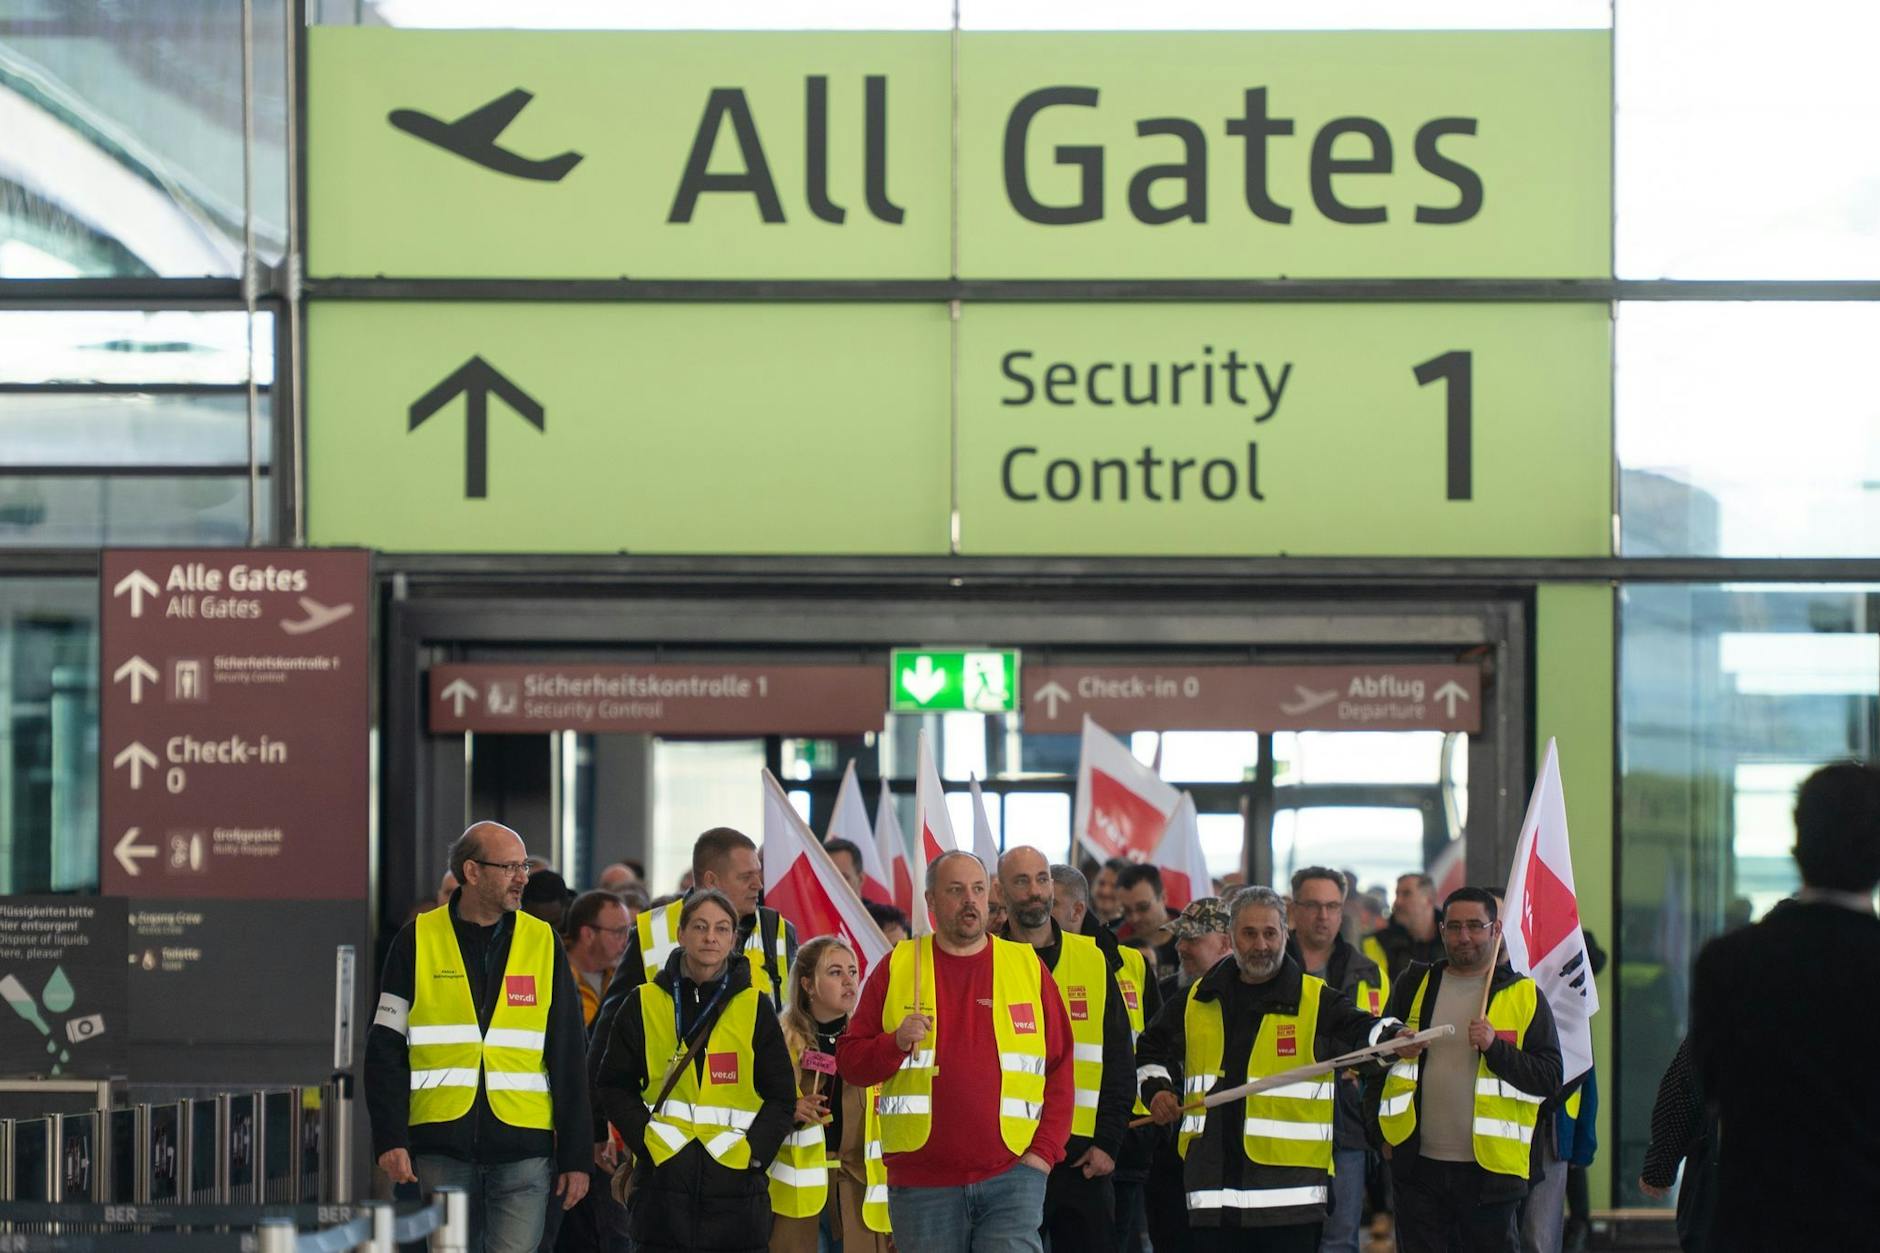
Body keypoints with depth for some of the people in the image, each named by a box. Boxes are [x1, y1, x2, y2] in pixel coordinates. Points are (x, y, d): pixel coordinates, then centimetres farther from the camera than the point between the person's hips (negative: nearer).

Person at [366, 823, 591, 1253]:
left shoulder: (542, 942, 9)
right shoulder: (418, 941, 5)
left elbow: (568, 1058, 9)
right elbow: (386, 1051, 4)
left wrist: (576, 1155, 5)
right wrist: (390, 1139, -7)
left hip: (523, 1146, 0)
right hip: (442, 1144, 0)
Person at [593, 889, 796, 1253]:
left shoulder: (756, 1007, 8)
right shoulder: (644, 1004, 6)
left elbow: (781, 1096, 8)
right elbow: (614, 1085, 7)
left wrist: (753, 1149, -6)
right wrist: (646, 1138, -7)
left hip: (735, 1176, 1)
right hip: (662, 1173, -1)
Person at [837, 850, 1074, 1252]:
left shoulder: (1028, 967, 9)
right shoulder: (896, 969, 8)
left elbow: (1060, 1068, 8)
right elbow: (849, 1060, 7)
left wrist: (1044, 1150, -2)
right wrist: (896, 1042, -14)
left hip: (1011, 1176, -1)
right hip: (921, 1182, 1)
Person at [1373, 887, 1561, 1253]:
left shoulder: (1524, 996, 2)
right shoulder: (1414, 986, 10)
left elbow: (1550, 1079, -4)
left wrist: (1496, 1048, -17)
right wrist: (1383, 1132, 12)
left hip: (1490, 1169, -2)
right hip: (1420, 1165, 2)